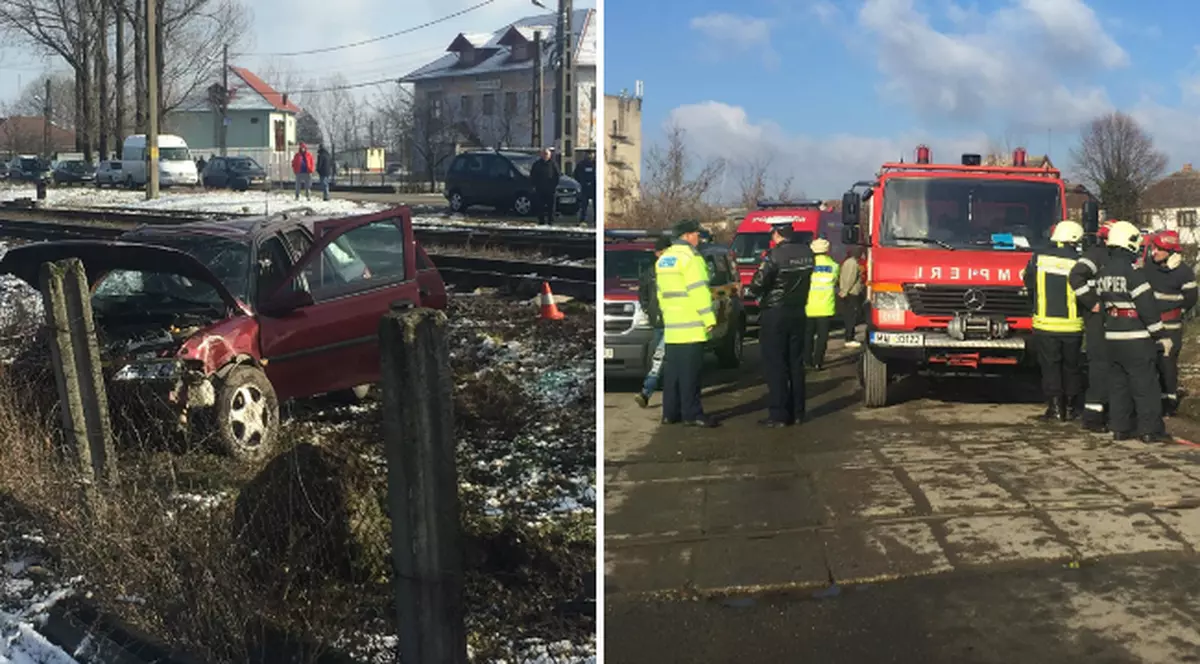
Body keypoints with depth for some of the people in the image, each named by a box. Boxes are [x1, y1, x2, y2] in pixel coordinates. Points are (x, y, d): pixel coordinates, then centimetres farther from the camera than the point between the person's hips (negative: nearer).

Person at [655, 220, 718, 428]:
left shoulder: (663, 259, 17)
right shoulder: (689, 257, -11)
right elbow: (699, 291, -16)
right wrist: (709, 318, -14)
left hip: (672, 327, 9)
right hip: (691, 327, -9)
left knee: (672, 371, 11)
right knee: (690, 372, -7)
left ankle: (670, 413, 15)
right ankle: (692, 414, -6)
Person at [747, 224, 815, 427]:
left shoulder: (775, 255, -18)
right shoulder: (807, 253, 3)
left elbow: (758, 285, -20)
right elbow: (804, 279, 10)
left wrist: (753, 293, 0)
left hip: (774, 314, -6)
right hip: (798, 314, 6)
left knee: (775, 366, -1)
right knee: (796, 364, 12)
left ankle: (778, 414, -2)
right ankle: (797, 412, 16)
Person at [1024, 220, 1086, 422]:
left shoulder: (1038, 258, -3)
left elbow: (1029, 284, 8)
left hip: (1044, 323, 1)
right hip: (1072, 325, 0)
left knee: (1050, 365, 7)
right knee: (1071, 366, 14)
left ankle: (1055, 407, 1)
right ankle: (1071, 406, 19)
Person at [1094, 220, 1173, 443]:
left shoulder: (1103, 272, 7)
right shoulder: (1132, 271, -17)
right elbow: (1147, 306, -16)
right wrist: (1162, 335, -10)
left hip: (1112, 337, 8)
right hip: (1136, 339, -8)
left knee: (1118, 383, 12)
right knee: (1146, 385, 0)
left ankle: (1120, 427, 15)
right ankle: (1150, 430, 3)